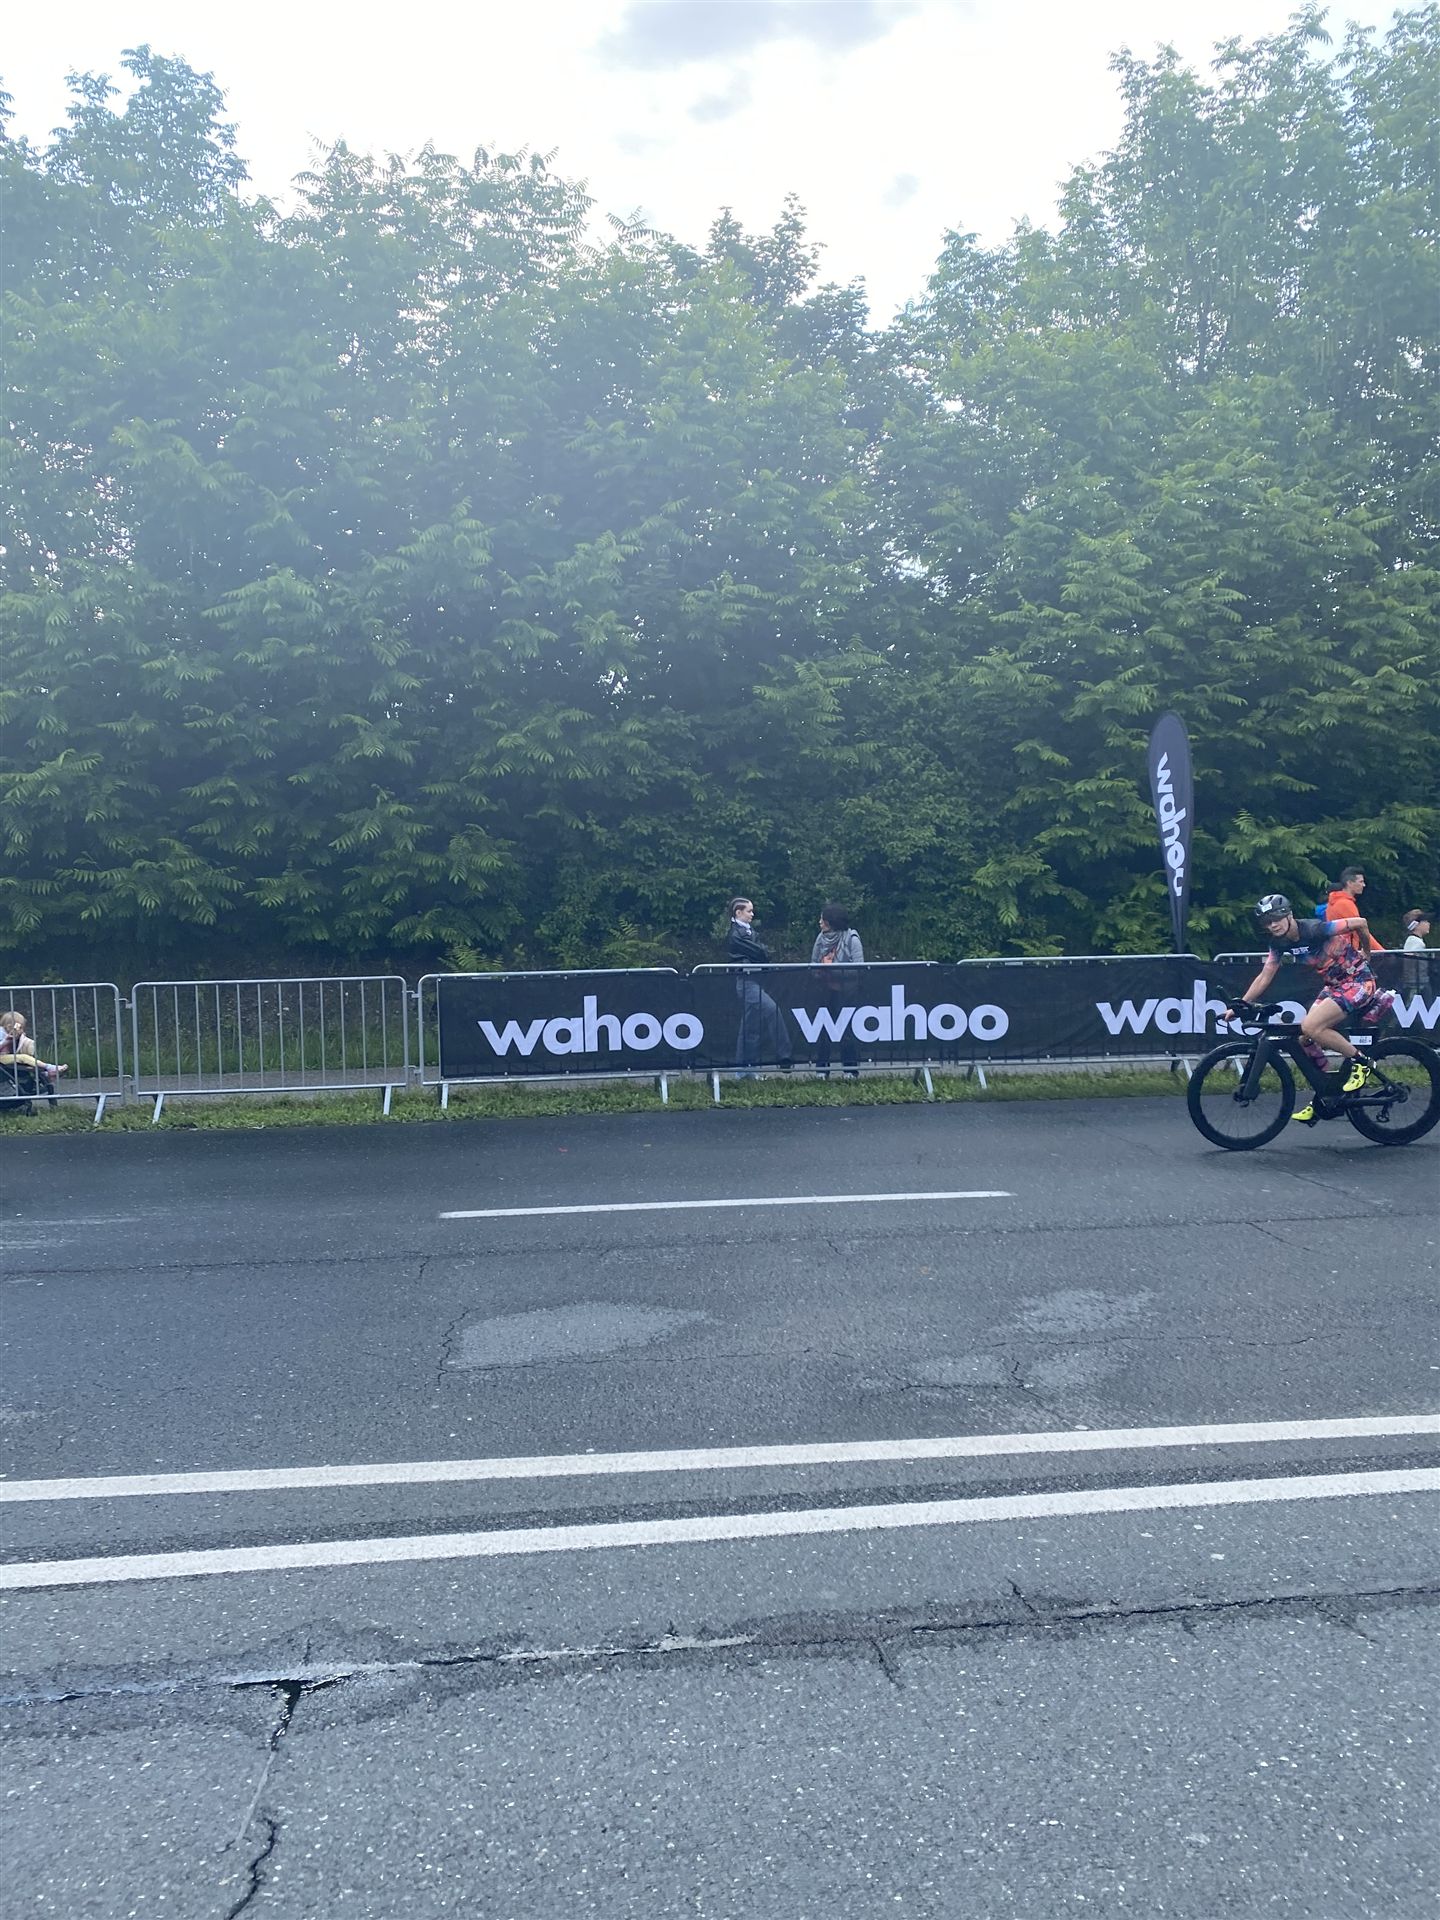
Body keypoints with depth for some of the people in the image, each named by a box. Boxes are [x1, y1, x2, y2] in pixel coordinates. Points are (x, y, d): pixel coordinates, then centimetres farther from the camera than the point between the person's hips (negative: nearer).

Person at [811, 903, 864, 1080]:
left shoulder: (851, 938, -7)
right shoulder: (821, 938, 9)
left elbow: (858, 966, -11)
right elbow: (813, 963, 16)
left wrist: (833, 969, -18)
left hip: (845, 991, -4)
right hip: (824, 990, 5)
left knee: (847, 1029, -1)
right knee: (822, 1027, 3)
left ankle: (851, 1069, 7)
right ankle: (821, 1068, 10)